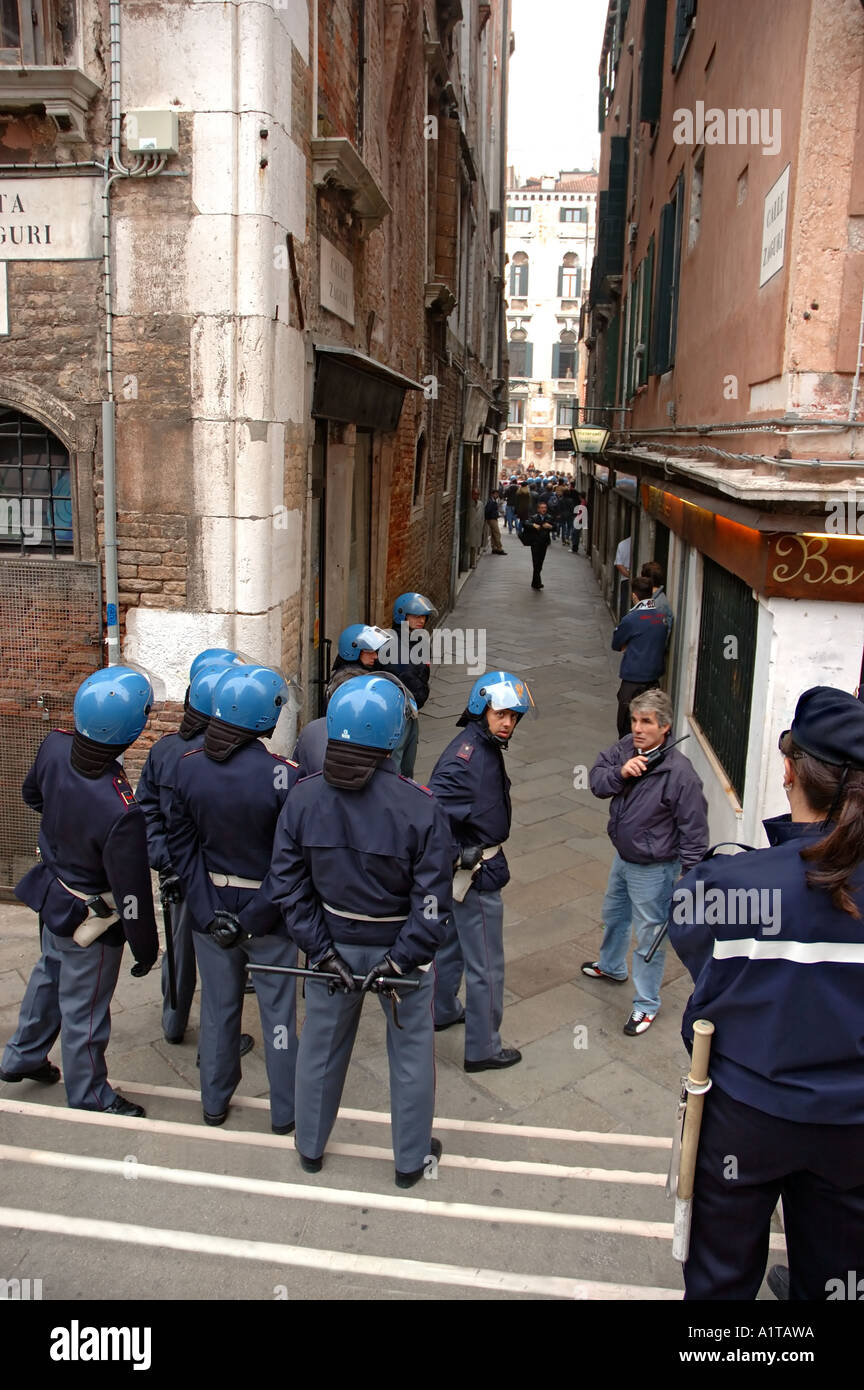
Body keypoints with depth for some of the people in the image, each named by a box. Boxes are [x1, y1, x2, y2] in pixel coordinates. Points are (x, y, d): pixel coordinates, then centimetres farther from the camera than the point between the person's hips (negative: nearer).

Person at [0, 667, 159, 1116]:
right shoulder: (120, 813, -41)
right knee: (83, 1007, 16)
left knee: (49, 974, 32)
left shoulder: (54, 747, -21)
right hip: (91, 921, -7)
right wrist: (146, 950, -11)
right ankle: (88, 1094, 41)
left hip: (54, 894, 7)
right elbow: (132, 895, -27)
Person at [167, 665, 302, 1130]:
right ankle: (285, 1111, 29)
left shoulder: (188, 766, -9)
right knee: (277, 1009, 14)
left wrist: (210, 913, -5)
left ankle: (214, 1103, 38)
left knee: (217, 1005, 20)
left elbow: (180, 845, -5)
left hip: (210, 908, 4)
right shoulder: (284, 775, -22)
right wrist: (254, 916, -10)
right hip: (268, 913, -3)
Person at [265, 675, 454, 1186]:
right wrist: (400, 959, -14)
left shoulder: (303, 797, -13)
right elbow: (433, 902, -22)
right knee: (411, 1053, 18)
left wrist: (322, 949, -7)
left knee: (321, 1047, 22)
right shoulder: (421, 807, -23)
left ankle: (311, 1147, 44)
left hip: (334, 944, 3)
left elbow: (287, 886, -9)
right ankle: (412, 1159, 36)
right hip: (401, 946, -3)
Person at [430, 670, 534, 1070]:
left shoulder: (484, 747, 5)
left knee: (452, 941, 27)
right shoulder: (466, 756, -27)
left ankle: (443, 1010, 48)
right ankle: (483, 1049, 18)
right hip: (476, 872, -10)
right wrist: (457, 858, -25)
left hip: (468, 867, 10)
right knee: (485, 965, 4)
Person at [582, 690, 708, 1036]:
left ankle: (646, 1004, 29)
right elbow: (596, 780, -6)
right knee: (614, 915, 30)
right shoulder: (626, 748, -11)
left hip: (653, 869, -8)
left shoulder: (679, 772, -29)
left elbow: (694, 830, -23)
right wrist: (620, 772, -27)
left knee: (649, 936, 9)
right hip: (622, 857, 8)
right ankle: (611, 966, 57)